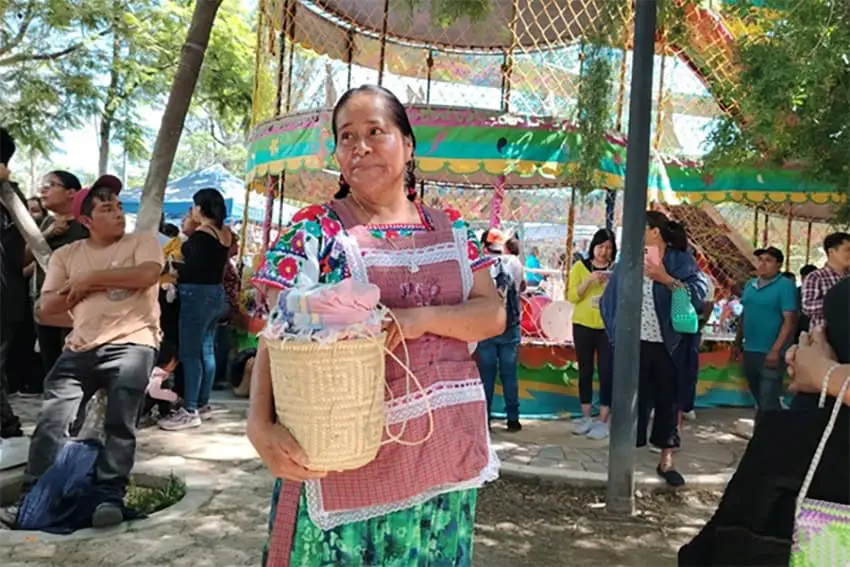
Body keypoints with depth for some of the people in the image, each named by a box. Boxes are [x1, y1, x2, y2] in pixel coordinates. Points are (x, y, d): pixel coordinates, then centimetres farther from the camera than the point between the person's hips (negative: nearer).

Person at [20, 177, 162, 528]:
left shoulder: (142, 242, 6)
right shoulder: (66, 254, 15)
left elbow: (148, 275, -16)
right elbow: (47, 307, 9)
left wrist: (91, 278, -9)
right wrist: (80, 289, -7)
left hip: (131, 344, -3)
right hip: (81, 348, 4)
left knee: (120, 423, -13)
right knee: (50, 421, -4)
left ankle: (110, 496, -5)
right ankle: (31, 495, 6)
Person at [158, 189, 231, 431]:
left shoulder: (201, 233, -15)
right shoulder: (225, 233, 10)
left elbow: (194, 268, -20)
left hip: (197, 294, -9)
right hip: (216, 292, 9)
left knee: (189, 352, -6)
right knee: (206, 350, 12)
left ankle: (190, 411, -4)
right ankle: (202, 404, 20)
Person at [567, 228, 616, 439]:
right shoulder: (580, 267, 3)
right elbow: (572, 296, -6)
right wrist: (589, 280, -18)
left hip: (608, 327, 0)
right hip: (583, 326, 1)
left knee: (607, 372, -3)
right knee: (585, 371, 8)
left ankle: (603, 421, 2)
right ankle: (586, 417, 18)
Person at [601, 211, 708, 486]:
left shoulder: (681, 260, 1)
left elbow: (699, 292, -11)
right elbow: (611, 297, 9)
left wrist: (667, 279, -19)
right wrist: (616, 333, 1)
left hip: (668, 343, -1)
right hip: (633, 342, 1)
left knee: (668, 399, 8)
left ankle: (666, 461, 22)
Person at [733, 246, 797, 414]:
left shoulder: (785, 285, -9)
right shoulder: (750, 284, 11)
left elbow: (790, 320, -16)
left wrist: (775, 350, -21)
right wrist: (737, 343, 14)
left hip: (770, 353, -7)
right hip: (749, 351, 7)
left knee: (768, 402, -6)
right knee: (758, 399, 18)